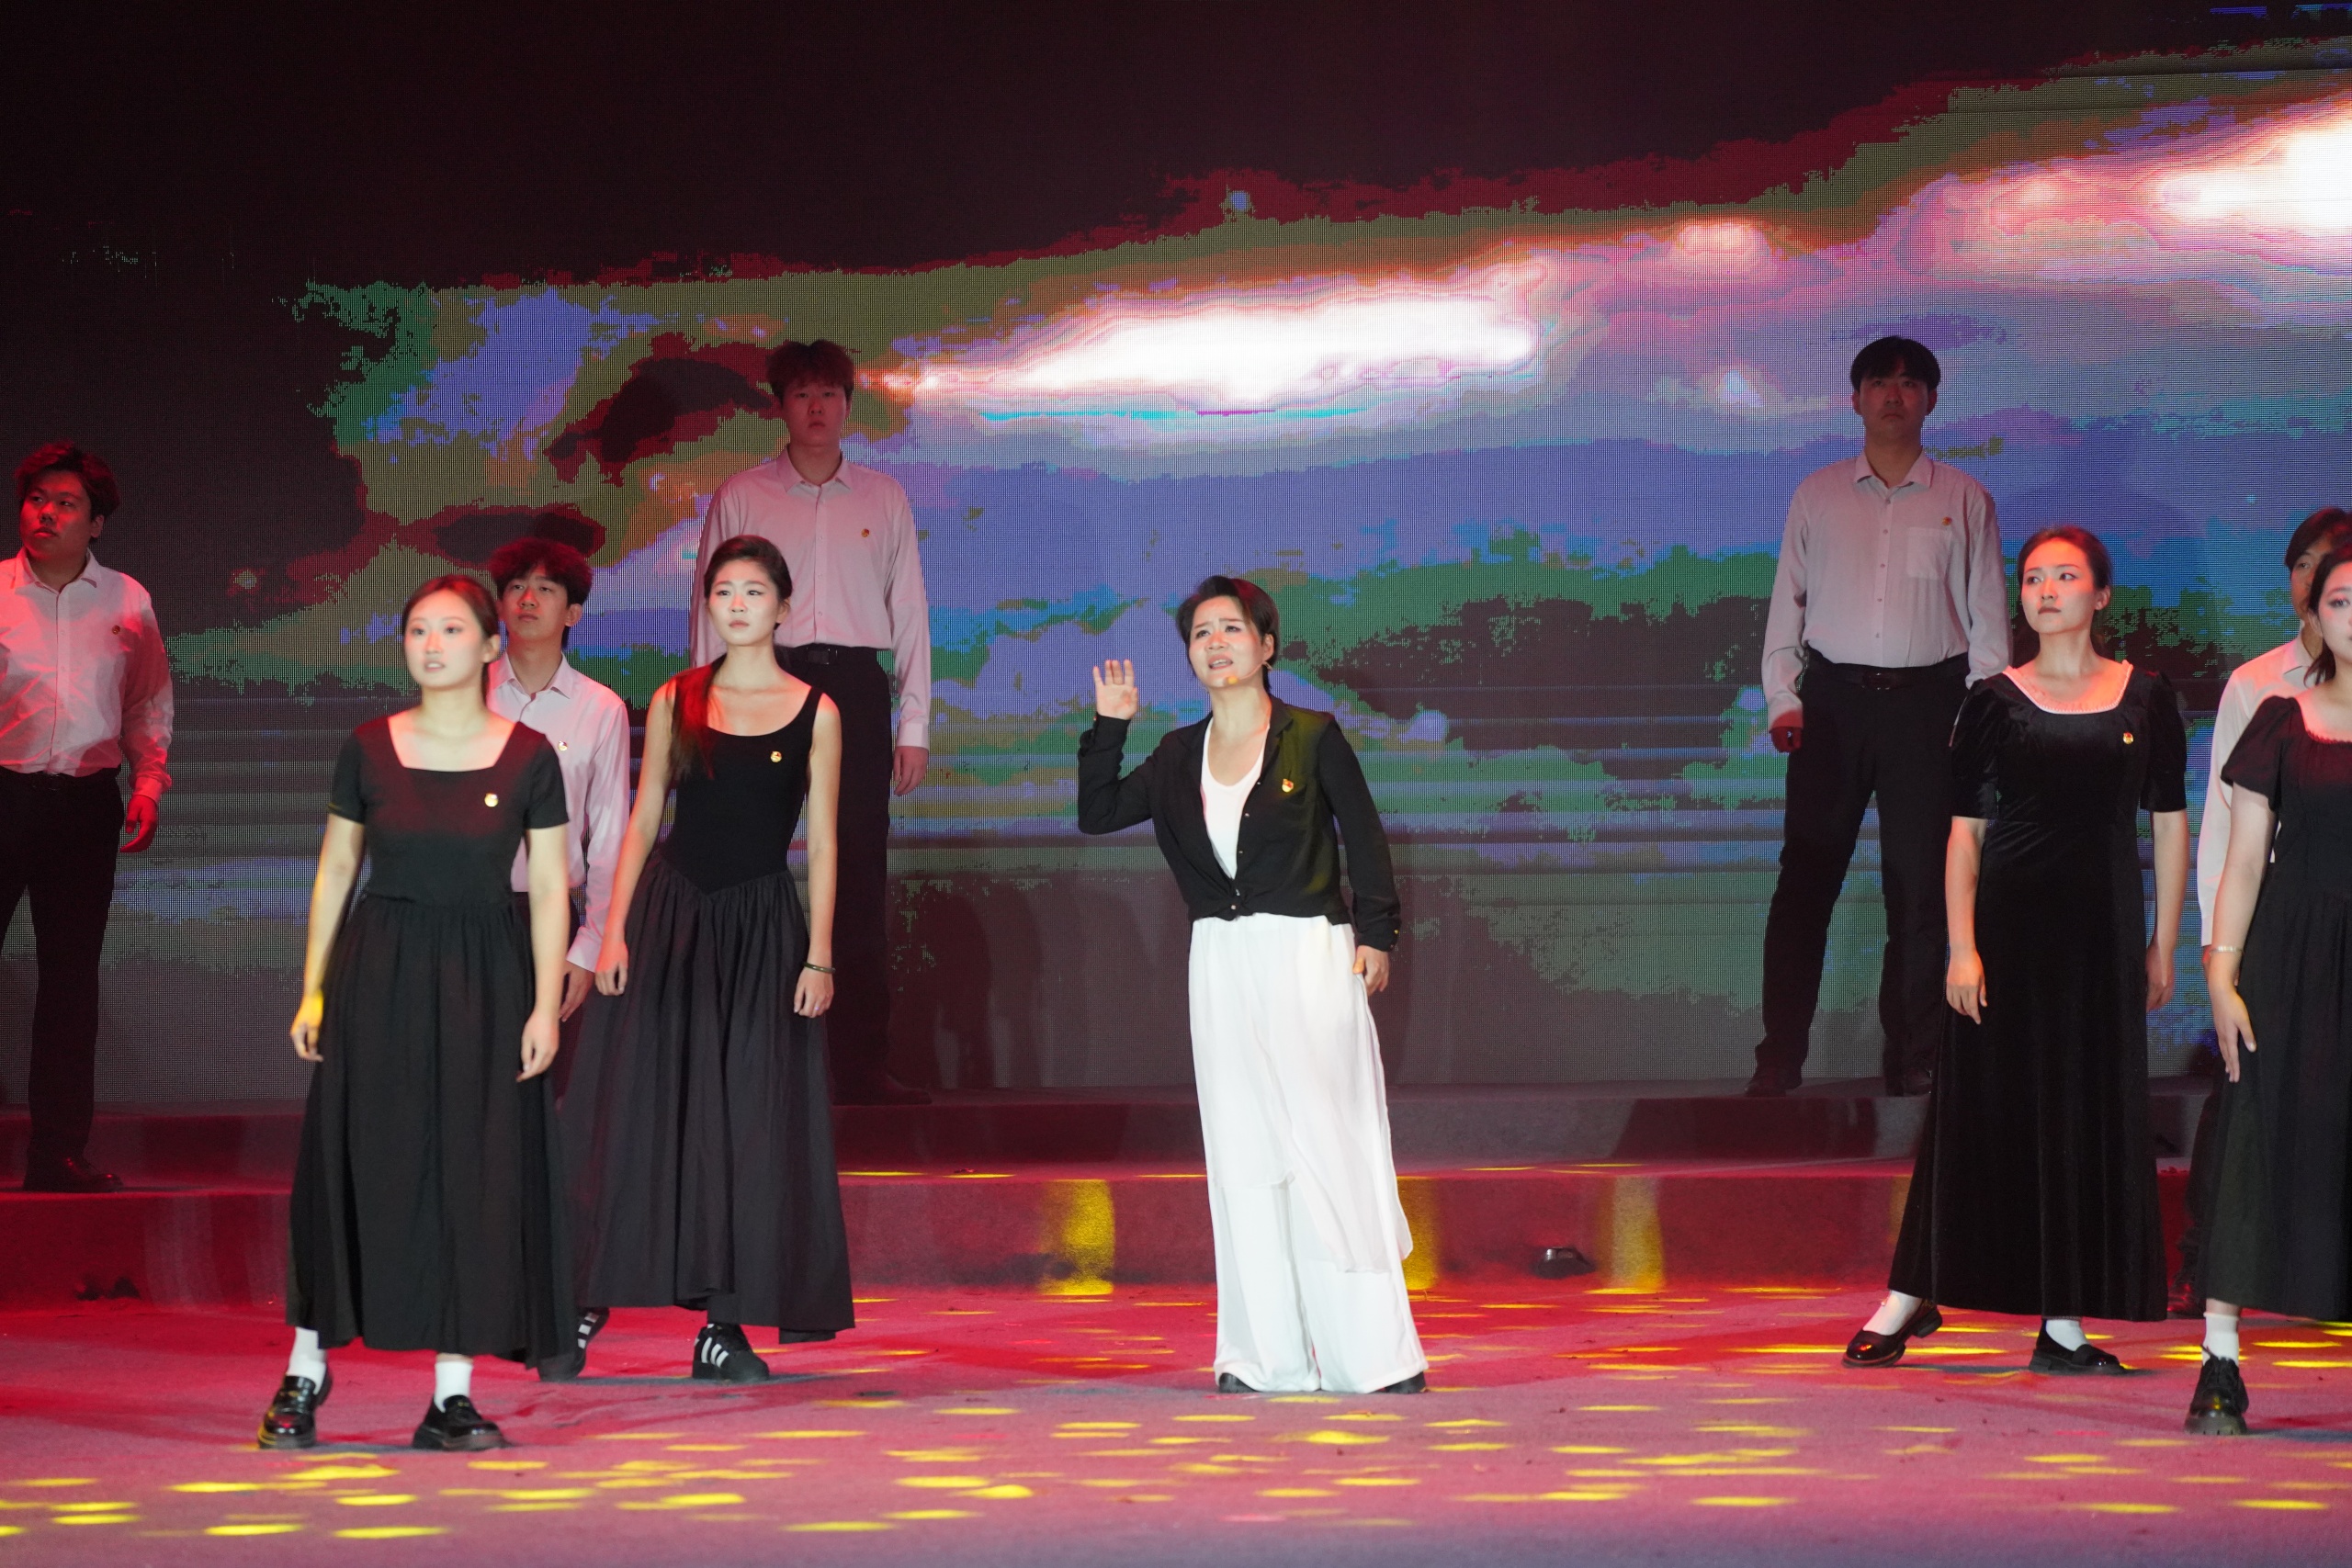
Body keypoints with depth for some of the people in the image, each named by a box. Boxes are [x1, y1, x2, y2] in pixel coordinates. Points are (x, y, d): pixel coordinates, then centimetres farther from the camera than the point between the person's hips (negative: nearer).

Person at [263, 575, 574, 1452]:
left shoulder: (528, 758, 1)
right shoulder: (369, 750, 4)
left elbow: (548, 892, 1)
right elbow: (335, 872, 9)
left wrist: (546, 1004, -5)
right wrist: (313, 989, 4)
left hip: (484, 978, 0)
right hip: (379, 971, 1)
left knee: (474, 1173, -1)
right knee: (355, 1167, 0)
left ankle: (452, 1394, 5)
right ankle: (306, 1370, 11)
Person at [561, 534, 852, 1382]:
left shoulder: (815, 713, 3)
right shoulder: (675, 702, 6)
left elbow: (821, 841, 2)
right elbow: (644, 819, 6)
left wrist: (818, 955, -5)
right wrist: (614, 930, -3)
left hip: (761, 929, -1)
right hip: (670, 916, 1)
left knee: (749, 1124, 0)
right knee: (633, 1113, -2)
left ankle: (725, 1326, 5)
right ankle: (585, 1309, 4)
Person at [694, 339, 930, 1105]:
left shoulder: (883, 498, 11)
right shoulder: (742, 497, 6)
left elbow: (909, 612, 11)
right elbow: (712, 612, 6)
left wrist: (914, 724, 4)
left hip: (854, 687, 1)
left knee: (859, 875, -1)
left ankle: (861, 1064, 1)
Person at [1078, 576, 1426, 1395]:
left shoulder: (1313, 738, -2)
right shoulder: (1180, 756, 10)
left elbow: (1364, 836, 1)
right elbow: (1097, 813, 9)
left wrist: (1374, 933, -7)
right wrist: (1109, 727, 2)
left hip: (1309, 957, -4)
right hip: (1223, 964, 4)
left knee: (1331, 1143, -6)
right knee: (1243, 1153, 4)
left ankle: (1372, 1350, -2)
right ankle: (1269, 1354, 7)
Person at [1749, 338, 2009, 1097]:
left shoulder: (1963, 500, 9)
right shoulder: (1818, 495, 12)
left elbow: (1987, 615, 8)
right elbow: (1787, 602, 11)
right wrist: (1784, 699, 1)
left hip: (1927, 700, 0)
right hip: (1833, 697, 0)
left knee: (1922, 884, 0)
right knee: (1805, 879, -3)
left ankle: (1912, 1058, 6)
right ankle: (1779, 1056, -2)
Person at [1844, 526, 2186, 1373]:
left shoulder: (2145, 700, 5)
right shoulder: (1995, 702, 2)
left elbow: (2171, 826, 9)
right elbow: (1965, 832, 0)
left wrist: (2162, 945, 5)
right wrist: (1962, 947, -9)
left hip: (2103, 929, 2)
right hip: (2009, 921, -1)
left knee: (2092, 1112, 2)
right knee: (1985, 1106, 0)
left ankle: (2062, 1315, 8)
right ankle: (1911, 1295, 8)